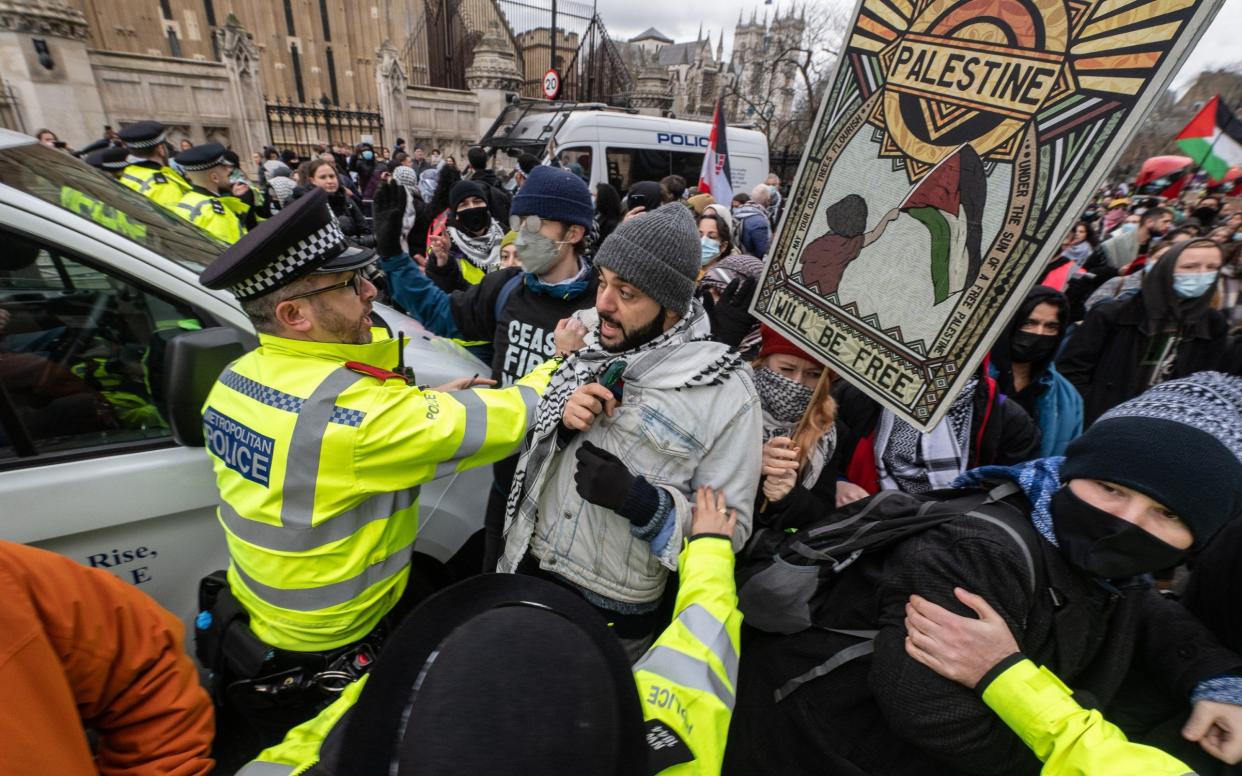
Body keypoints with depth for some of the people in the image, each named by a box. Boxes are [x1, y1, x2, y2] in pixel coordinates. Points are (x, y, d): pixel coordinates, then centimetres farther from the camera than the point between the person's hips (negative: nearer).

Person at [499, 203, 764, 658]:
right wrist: (561, 418, -16)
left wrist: (640, 501, -30)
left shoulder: (727, 393, -19)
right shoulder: (585, 334, -5)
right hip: (527, 565, 5)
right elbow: (526, 433, 7)